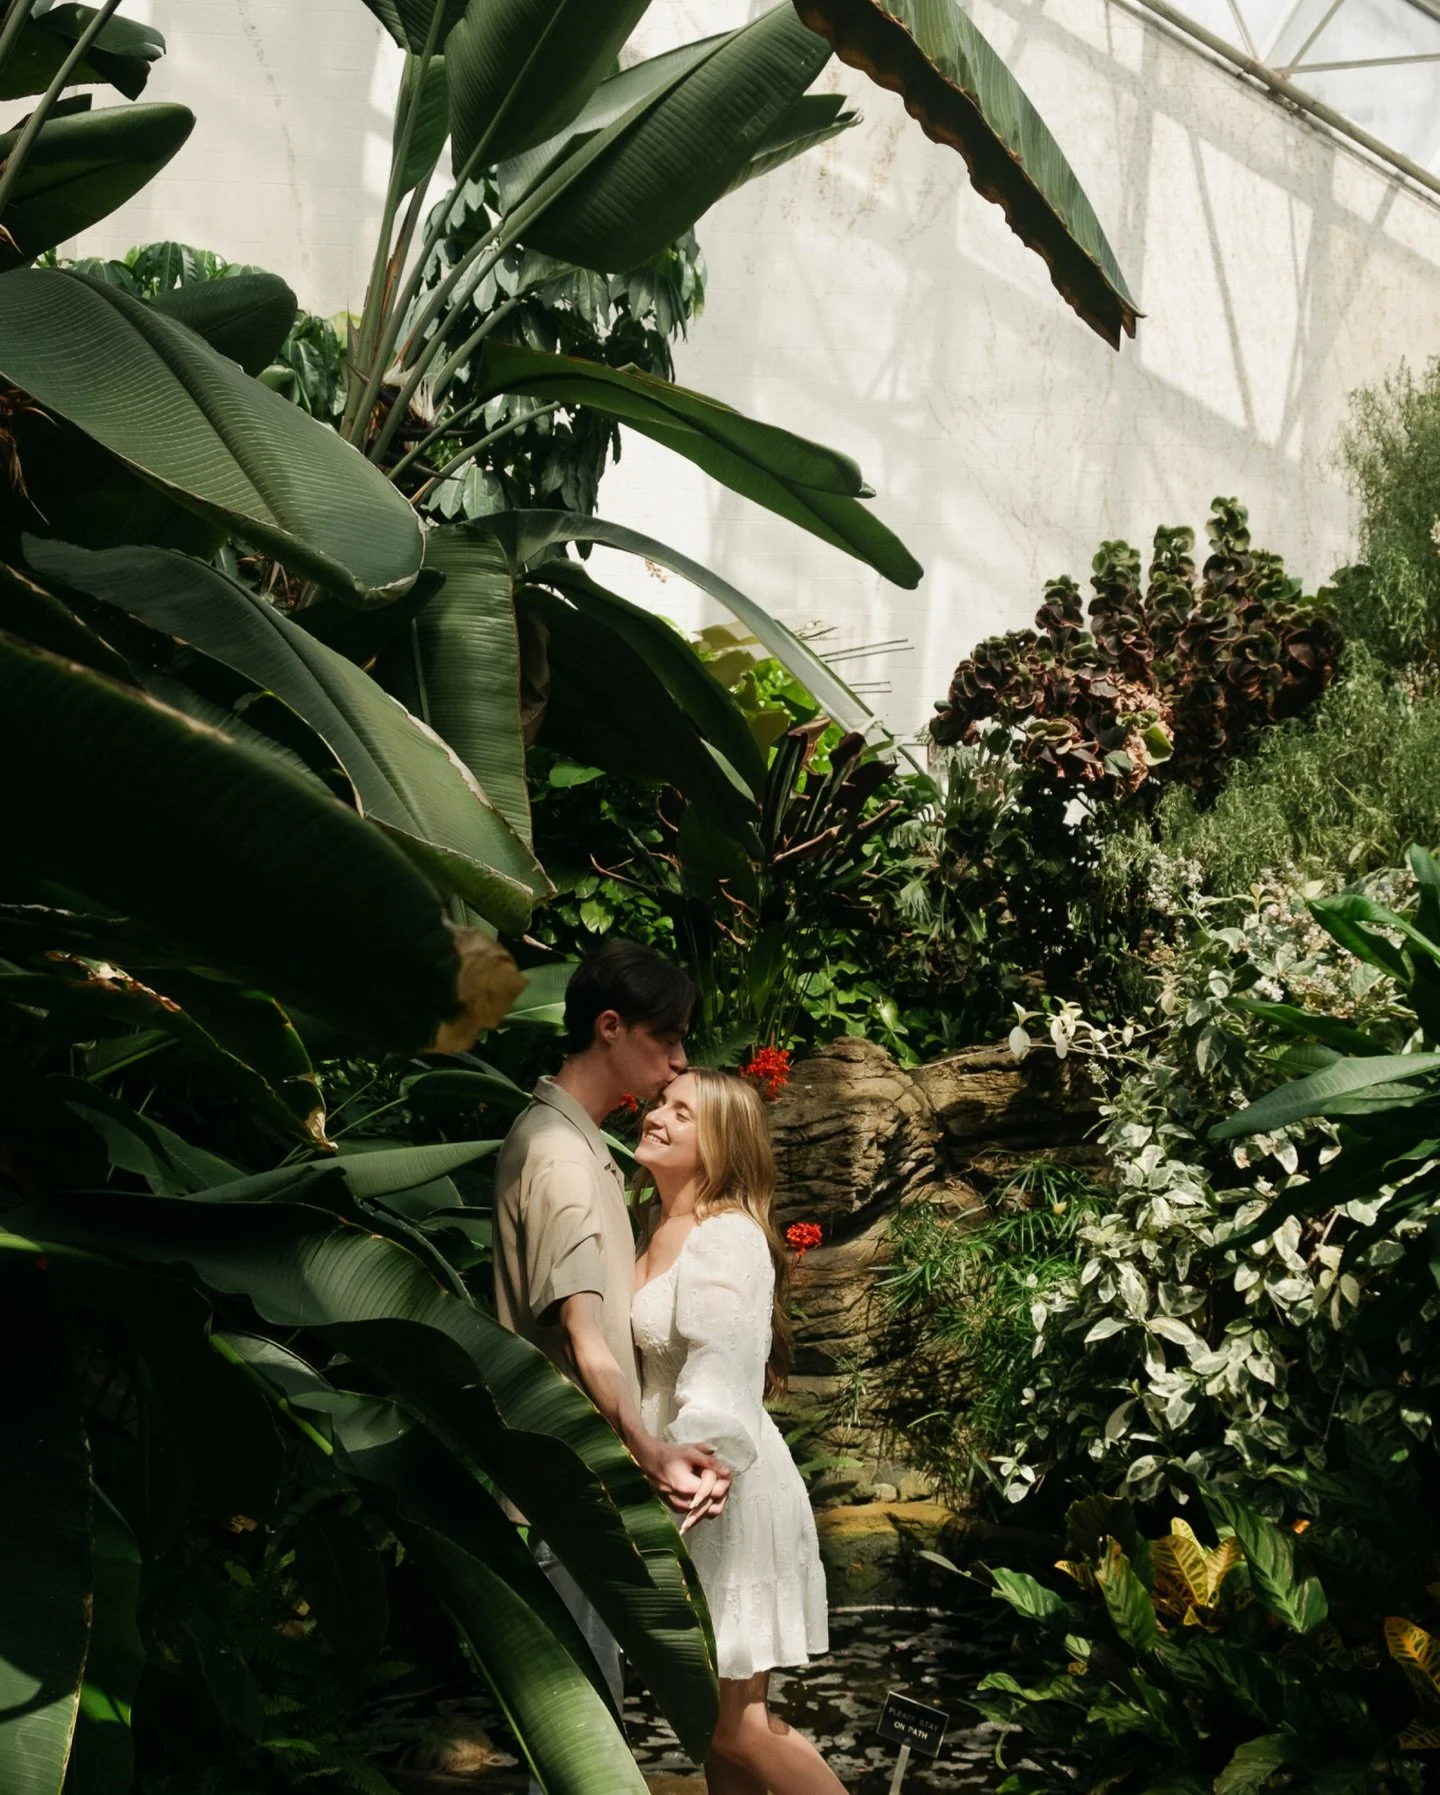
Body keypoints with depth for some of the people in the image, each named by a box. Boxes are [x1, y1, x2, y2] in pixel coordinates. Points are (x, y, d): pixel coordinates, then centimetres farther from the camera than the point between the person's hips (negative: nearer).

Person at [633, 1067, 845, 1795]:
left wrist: (710, 1461, -41)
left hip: (724, 1494, -9)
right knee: (713, 1714, 14)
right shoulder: (653, 1225, 10)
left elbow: (726, 1360, -29)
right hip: (678, 1490, 9)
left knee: (734, 1722, -3)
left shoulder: (728, 1239, -17)